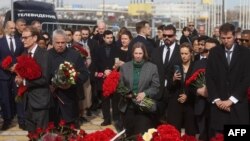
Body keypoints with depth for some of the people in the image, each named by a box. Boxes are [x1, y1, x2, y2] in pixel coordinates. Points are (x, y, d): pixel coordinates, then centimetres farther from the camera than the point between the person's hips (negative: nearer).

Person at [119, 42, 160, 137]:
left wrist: (145, 93, -18)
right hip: (128, 107, 2)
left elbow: (156, 87, -2)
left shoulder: (152, 67, 2)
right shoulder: (124, 67, 7)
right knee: (129, 134, 11)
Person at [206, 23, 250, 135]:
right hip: (219, 104, 1)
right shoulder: (214, 52, 6)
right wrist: (216, 99, -6)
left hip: (238, 104, -1)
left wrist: (231, 100, -9)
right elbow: (209, 77, 4)